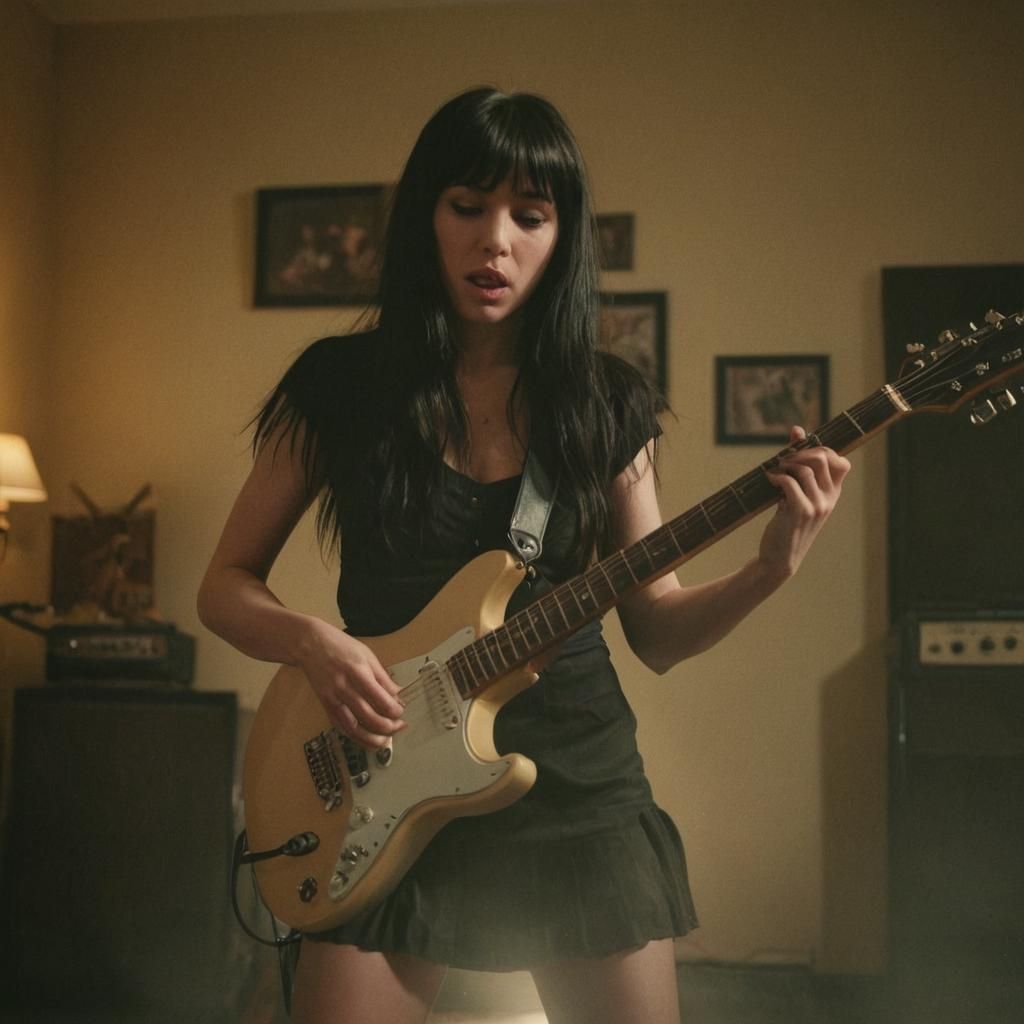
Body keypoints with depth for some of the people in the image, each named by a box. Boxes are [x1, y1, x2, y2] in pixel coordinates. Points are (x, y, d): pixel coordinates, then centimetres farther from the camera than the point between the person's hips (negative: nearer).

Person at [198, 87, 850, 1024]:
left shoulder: (606, 403, 1)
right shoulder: (341, 383, -3)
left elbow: (656, 631, 3)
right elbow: (226, 584, 3)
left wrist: (771, 568, -15)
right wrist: (312, 641, -18)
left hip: (580, 782, 2)